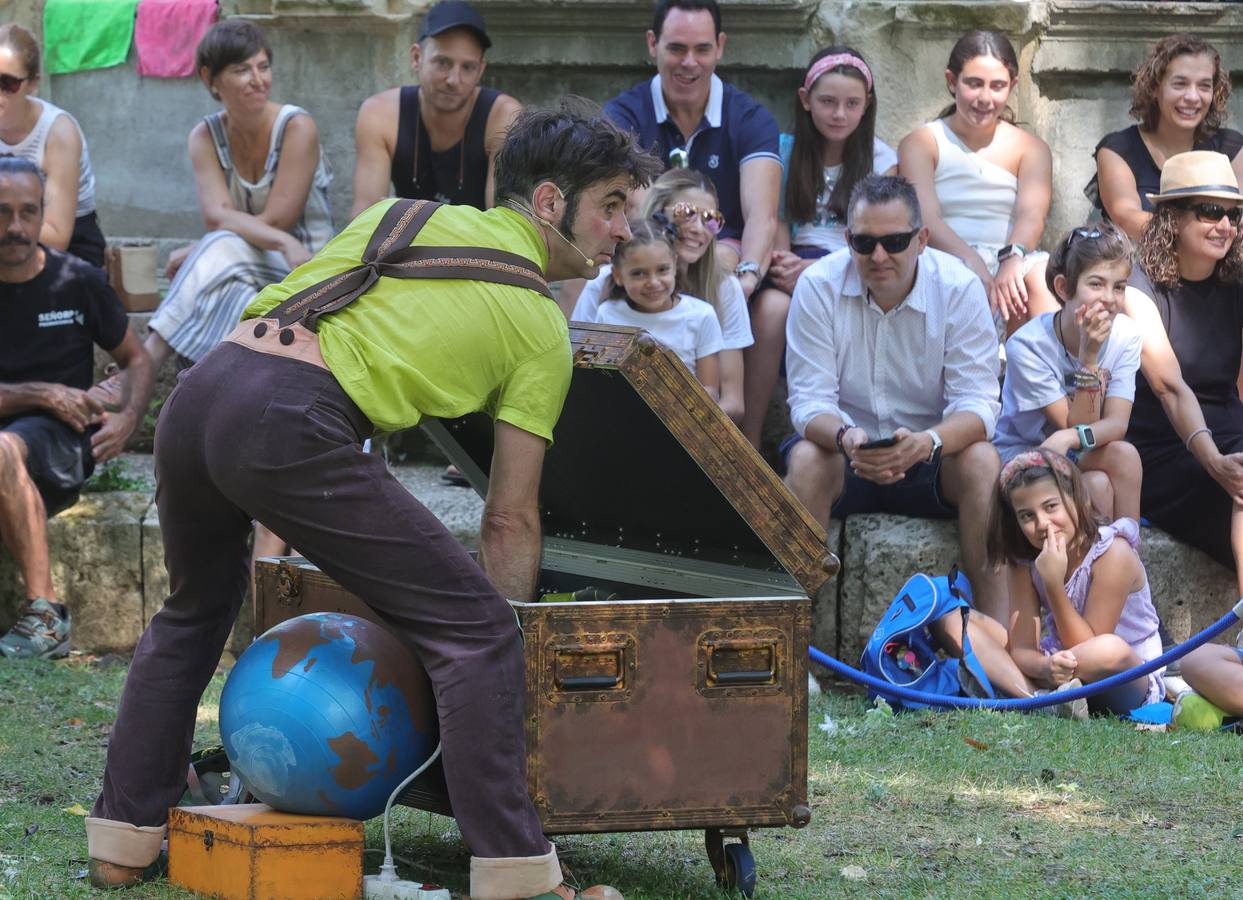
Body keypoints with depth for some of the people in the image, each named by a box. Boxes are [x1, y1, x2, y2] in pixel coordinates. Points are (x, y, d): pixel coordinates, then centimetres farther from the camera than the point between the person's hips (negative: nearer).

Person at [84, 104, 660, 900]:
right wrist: (504, 645, 19)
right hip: (293, 427, -7)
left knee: (193, 613, 32)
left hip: (197, 392, 7)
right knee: (476, 633, 0)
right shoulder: (539, 324, 12)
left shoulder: (397, 215, 28)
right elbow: (511, 520, 11)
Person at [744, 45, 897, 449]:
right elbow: (777, 232, 9)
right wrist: (784, 264, -16)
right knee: (772, 306, -35)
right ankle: (747, 444, -33)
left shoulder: (880, 159, 9)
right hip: (795, 265, 2)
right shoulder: (787, 153, 14)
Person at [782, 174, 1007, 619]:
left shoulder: (959, 288, -11)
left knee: (981, 460, -30)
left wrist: (926, 443, -38)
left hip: (930, 460, 0)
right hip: (847, 455, 0)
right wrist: (845, 437, -38)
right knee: (807, 458, -32)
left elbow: (978, 401, -16)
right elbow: (809, 399, -13)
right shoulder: (818, 286, -10)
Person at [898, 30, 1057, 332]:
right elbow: (925, 219, -7)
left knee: (1041, 275, -34)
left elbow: (1031, 214, -3)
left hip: (1012, 264, 2)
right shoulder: (920, 145, 11)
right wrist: (973, 263, -27)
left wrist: (1013, 257, -27)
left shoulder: (1031, 149, 17)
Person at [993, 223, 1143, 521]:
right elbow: (1076, 425, -21)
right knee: (1097, 485, -32)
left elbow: (1116, 425, -18)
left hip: (1086, 458, 4)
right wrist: (1089, 355, -31)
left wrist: (1069, 438, -39)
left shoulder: (1125, 336, -11)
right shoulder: (1027, 345, -22)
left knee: (1123, 454, -29)